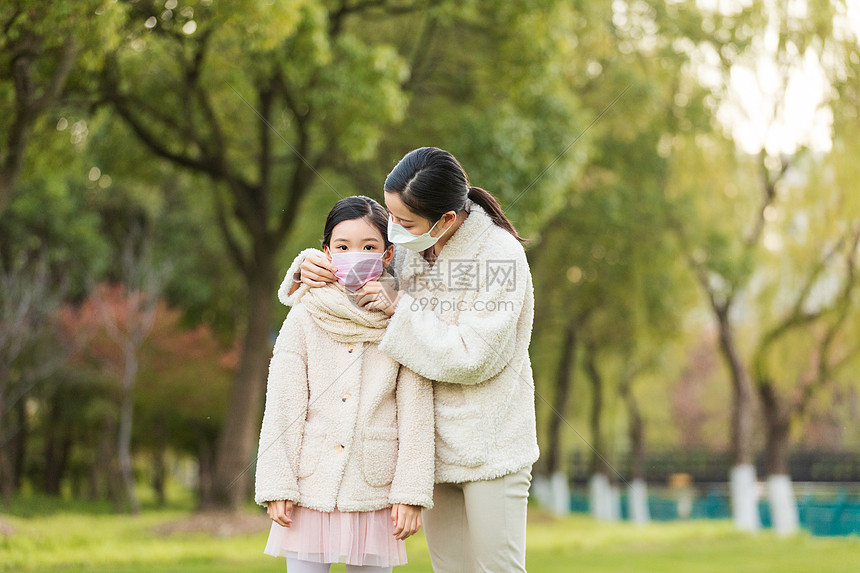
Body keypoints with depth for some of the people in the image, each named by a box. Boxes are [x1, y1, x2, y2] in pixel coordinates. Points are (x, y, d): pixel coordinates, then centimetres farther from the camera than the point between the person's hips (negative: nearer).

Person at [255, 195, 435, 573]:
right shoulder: (304, 319, 1)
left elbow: (416, 414, 1)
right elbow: (281, 407, 1)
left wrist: (410, 492, -5)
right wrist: (277, 486, -4)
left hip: (374, 492, 0)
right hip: (311, 487, 0)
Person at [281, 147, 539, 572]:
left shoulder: (499, 254, -17)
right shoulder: (407, 246, 1)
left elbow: (475, 357, -22)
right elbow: (352, 257, 17)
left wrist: (401, 306, -20)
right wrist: (309, 267, -6)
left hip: (488, 443, -6)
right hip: (429, 439, 6)